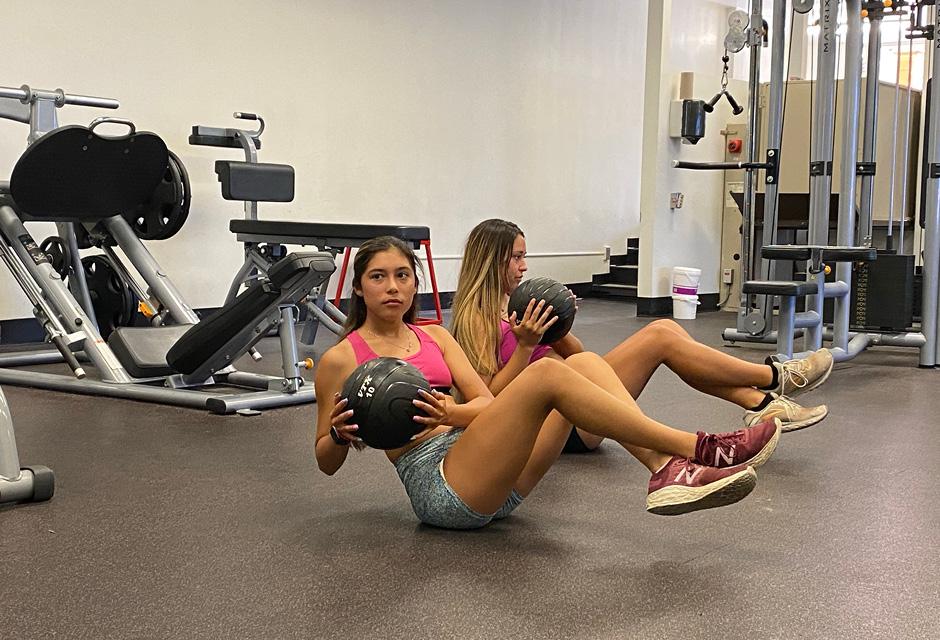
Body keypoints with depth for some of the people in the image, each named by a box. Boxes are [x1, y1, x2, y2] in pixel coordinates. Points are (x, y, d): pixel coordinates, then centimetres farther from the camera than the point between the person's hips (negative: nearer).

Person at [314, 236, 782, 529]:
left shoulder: (435, 337, 19)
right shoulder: (340, 359, 4)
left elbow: (486, 402, 10)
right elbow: (326, 462, 7)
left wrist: (450, 412, -13)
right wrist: (340, 433, -16)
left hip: (497, 479, 7)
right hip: (437, 483, -6)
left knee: (583, 363, -11)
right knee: (546, 373, -27)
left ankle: (667, 472, -31)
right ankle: (695, 448, -28)